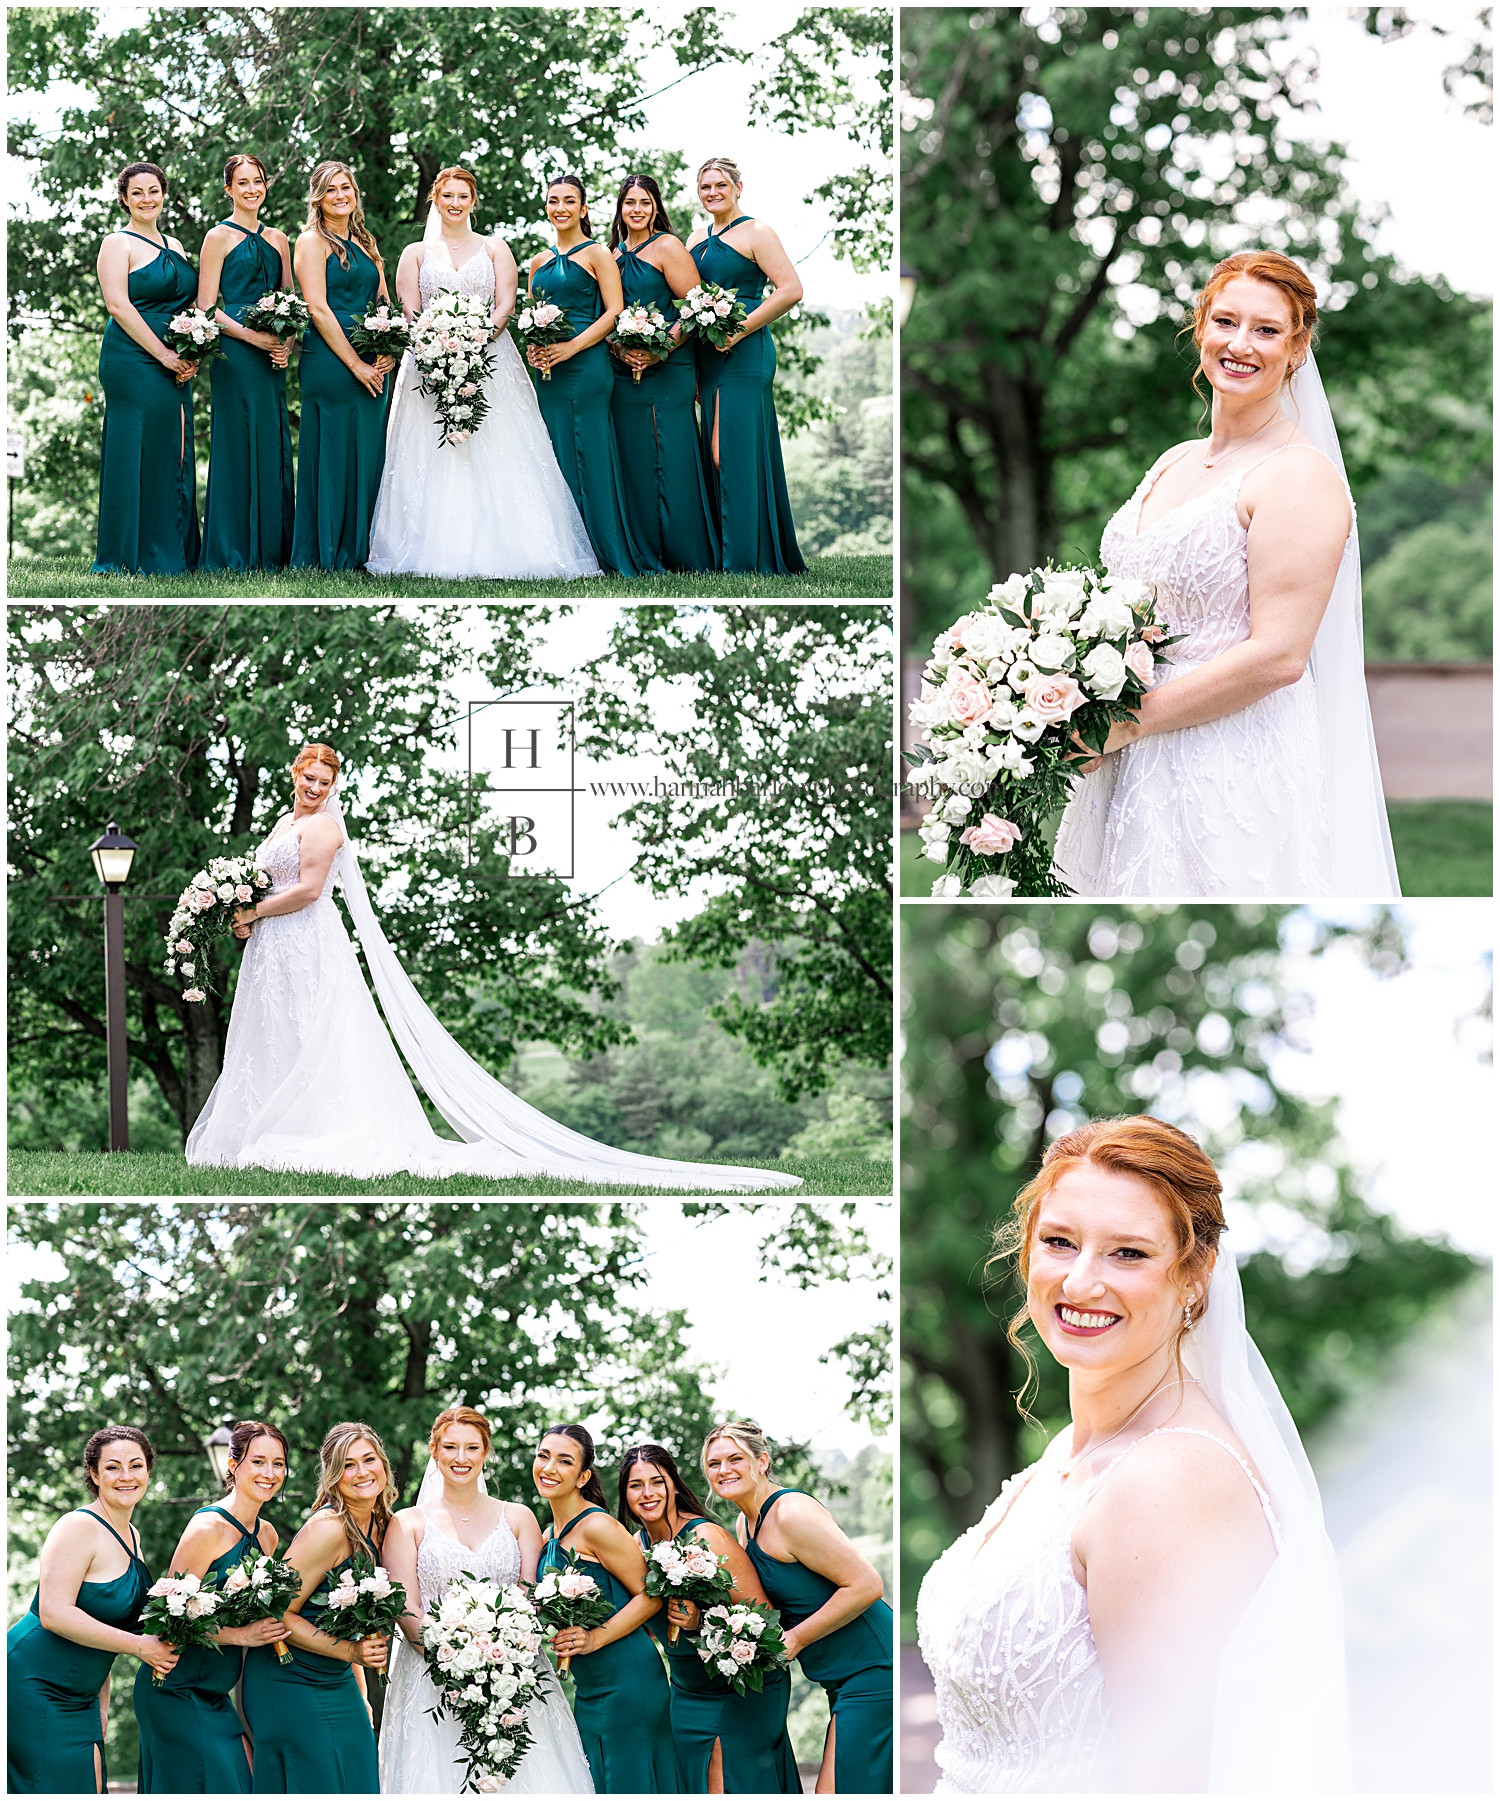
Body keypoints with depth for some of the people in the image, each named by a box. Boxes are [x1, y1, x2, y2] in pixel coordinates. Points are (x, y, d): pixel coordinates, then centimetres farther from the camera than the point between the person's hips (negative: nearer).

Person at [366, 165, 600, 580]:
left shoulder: (495, 248, 14)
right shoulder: (416, 253, 14)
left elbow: (505, 305, 4)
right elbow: (410, 312, 4)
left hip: (490, 361, 0)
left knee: (498, 462, -11)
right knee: (431, 463, -10)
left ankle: (497, 550, -13)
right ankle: (434, 551, -13)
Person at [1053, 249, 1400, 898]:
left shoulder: (1299, 478, -12)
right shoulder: (1174, 463, 13)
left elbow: (1277, 655, -20)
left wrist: (1128, 722, -17)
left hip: (1239, 777, -7)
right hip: (1135, 767, 7)